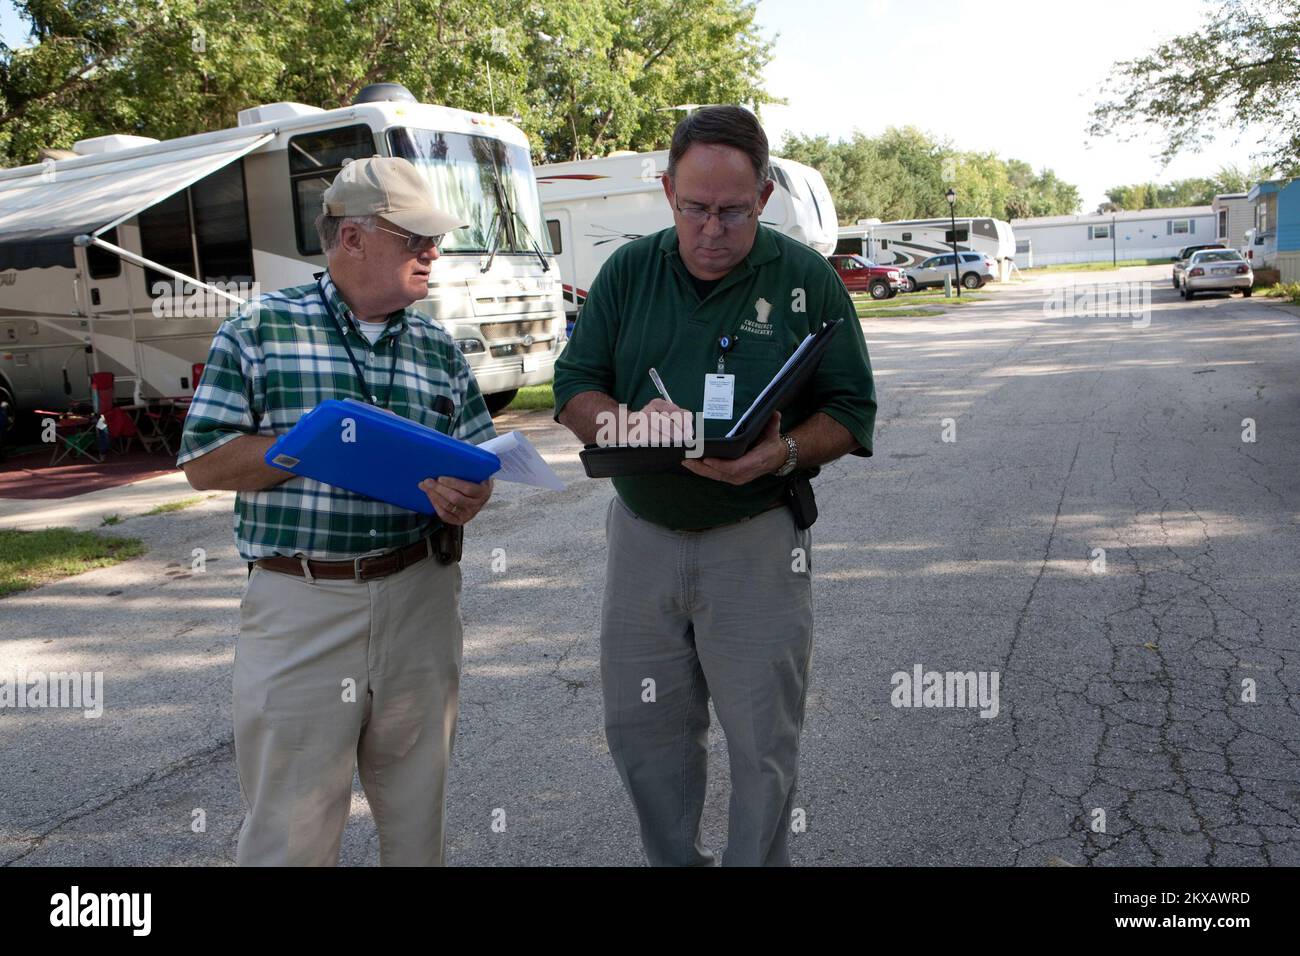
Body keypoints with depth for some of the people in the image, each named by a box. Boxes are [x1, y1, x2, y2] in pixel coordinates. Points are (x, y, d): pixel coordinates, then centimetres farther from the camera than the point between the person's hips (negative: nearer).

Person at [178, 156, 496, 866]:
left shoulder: (440, 349, 11)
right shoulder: (257, 328, 1)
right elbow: (204, 462, -3)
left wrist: (463, 495, -13)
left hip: (420, 593, 4)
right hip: (300, 602, -3)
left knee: (417, 809, 15)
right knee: (291, 827, 5)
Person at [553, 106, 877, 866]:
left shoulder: (807, 279, -2)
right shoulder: (629, 271, 5)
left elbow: (852, 412, -1)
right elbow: (573, 389, 4)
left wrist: (784, 453, -22)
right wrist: (626, 423, -18)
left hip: (757, 539, -3)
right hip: (643, 531, 3)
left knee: (762, 740, 6)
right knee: (642, 727, 13)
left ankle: (756, 863, 28)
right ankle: (675, 861, 35)